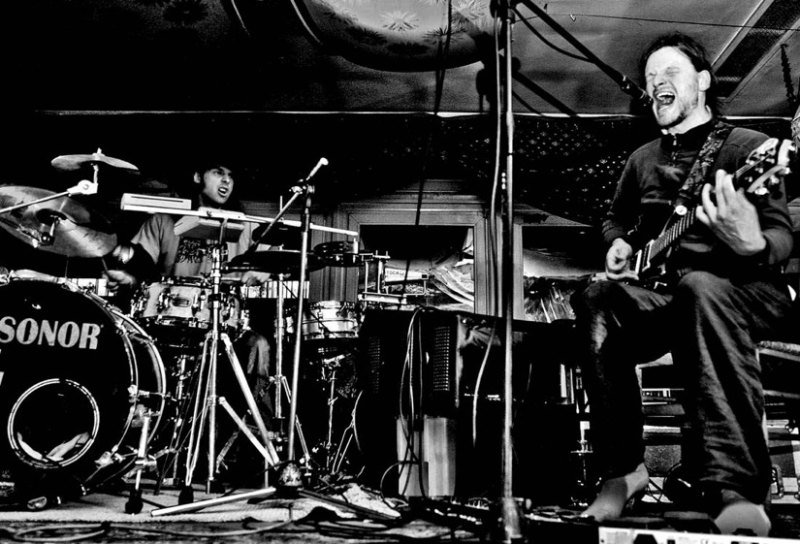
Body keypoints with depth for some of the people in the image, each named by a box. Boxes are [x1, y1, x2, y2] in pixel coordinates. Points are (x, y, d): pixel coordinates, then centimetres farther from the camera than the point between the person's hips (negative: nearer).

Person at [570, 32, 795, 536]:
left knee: (700, 288, -41)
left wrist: (753, 246, -33)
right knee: (594, 301, -28)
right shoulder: (643, 159, 20)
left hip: (744, 290, -4)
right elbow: (615, 218, 35)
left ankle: (735, 490, -44)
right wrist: (619, 245, 10)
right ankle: (624, 469, -22)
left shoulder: (748, 146, 3)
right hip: (661, 292, 4)